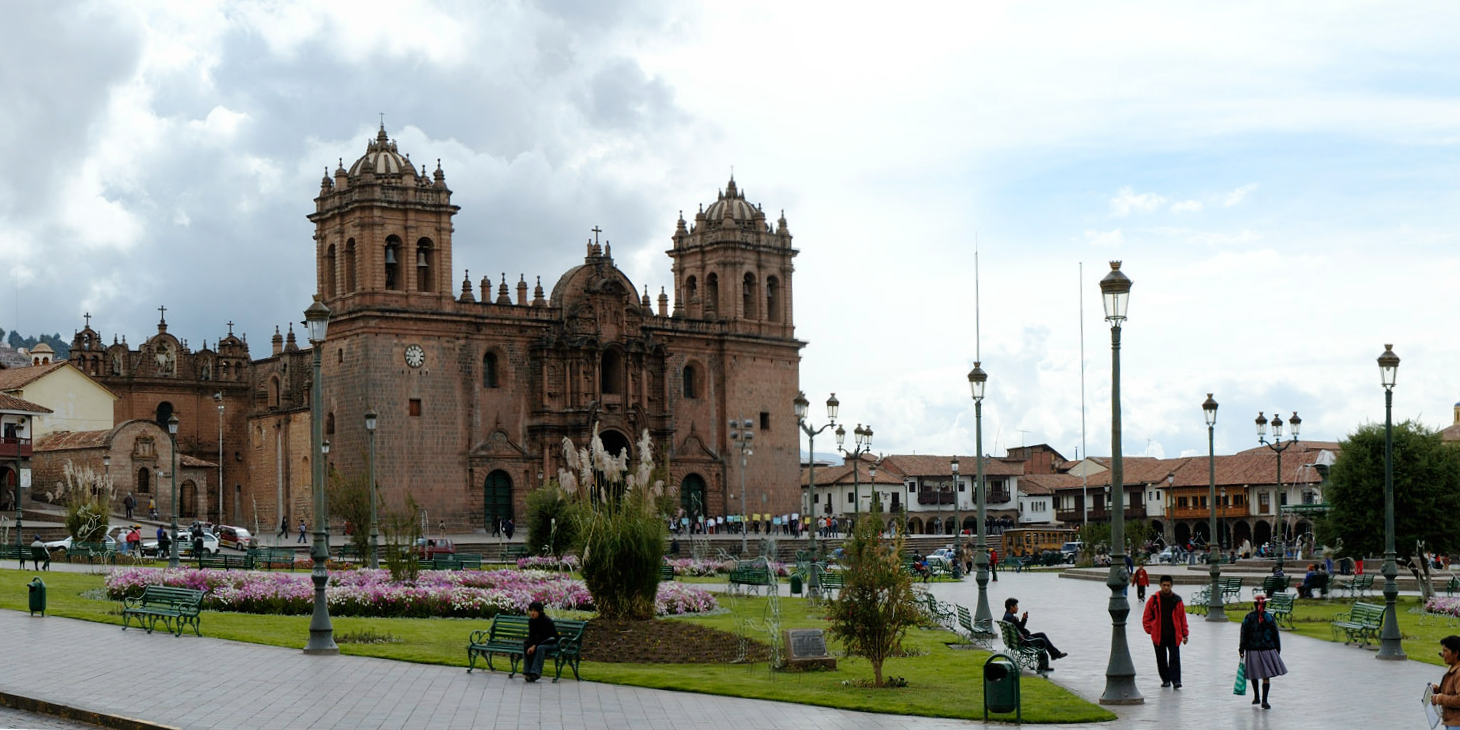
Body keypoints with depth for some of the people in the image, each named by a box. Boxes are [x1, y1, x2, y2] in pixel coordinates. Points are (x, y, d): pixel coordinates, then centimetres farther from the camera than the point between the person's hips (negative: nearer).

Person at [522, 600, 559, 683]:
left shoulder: (546, 621, -21)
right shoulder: (531, 621, -1)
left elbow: (544, 636, -26)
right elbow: (531, 635, -5)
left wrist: (534, 646, -33)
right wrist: (530, 645, -23)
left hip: (551, 643, -7)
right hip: (540, 641, 7)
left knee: (540, 648, -34)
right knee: (527, 647, -17)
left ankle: (535, 673, -37)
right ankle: (527, 671, -19)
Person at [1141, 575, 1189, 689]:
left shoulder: (1177, 600, 2)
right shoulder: (1154, 600, -1)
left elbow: (1182, 618, 8)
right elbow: (1146, 617, 6)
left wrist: (1185, 634, 7)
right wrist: (1150, 629, -1)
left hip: (1174, 635, -1)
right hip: (1159, 635, 1)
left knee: (1175, 657, -9)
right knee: (1161, 659, 8)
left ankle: (1176, 680, -10)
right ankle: (1165, 679, 21)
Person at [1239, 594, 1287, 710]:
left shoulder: (1248, 617, -5)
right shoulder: (1270, 618, -4)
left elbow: (1244, 635, -2)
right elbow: (1276, 635, 3)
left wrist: (1241, 649, 5)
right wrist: (1278, 650, 13)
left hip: (1252, 650, 1)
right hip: (1268, 650, -1)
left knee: (1254, 674, 18)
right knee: (1266, 677, 0)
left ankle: (1256, 697, 28)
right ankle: (1264, 700, -9)